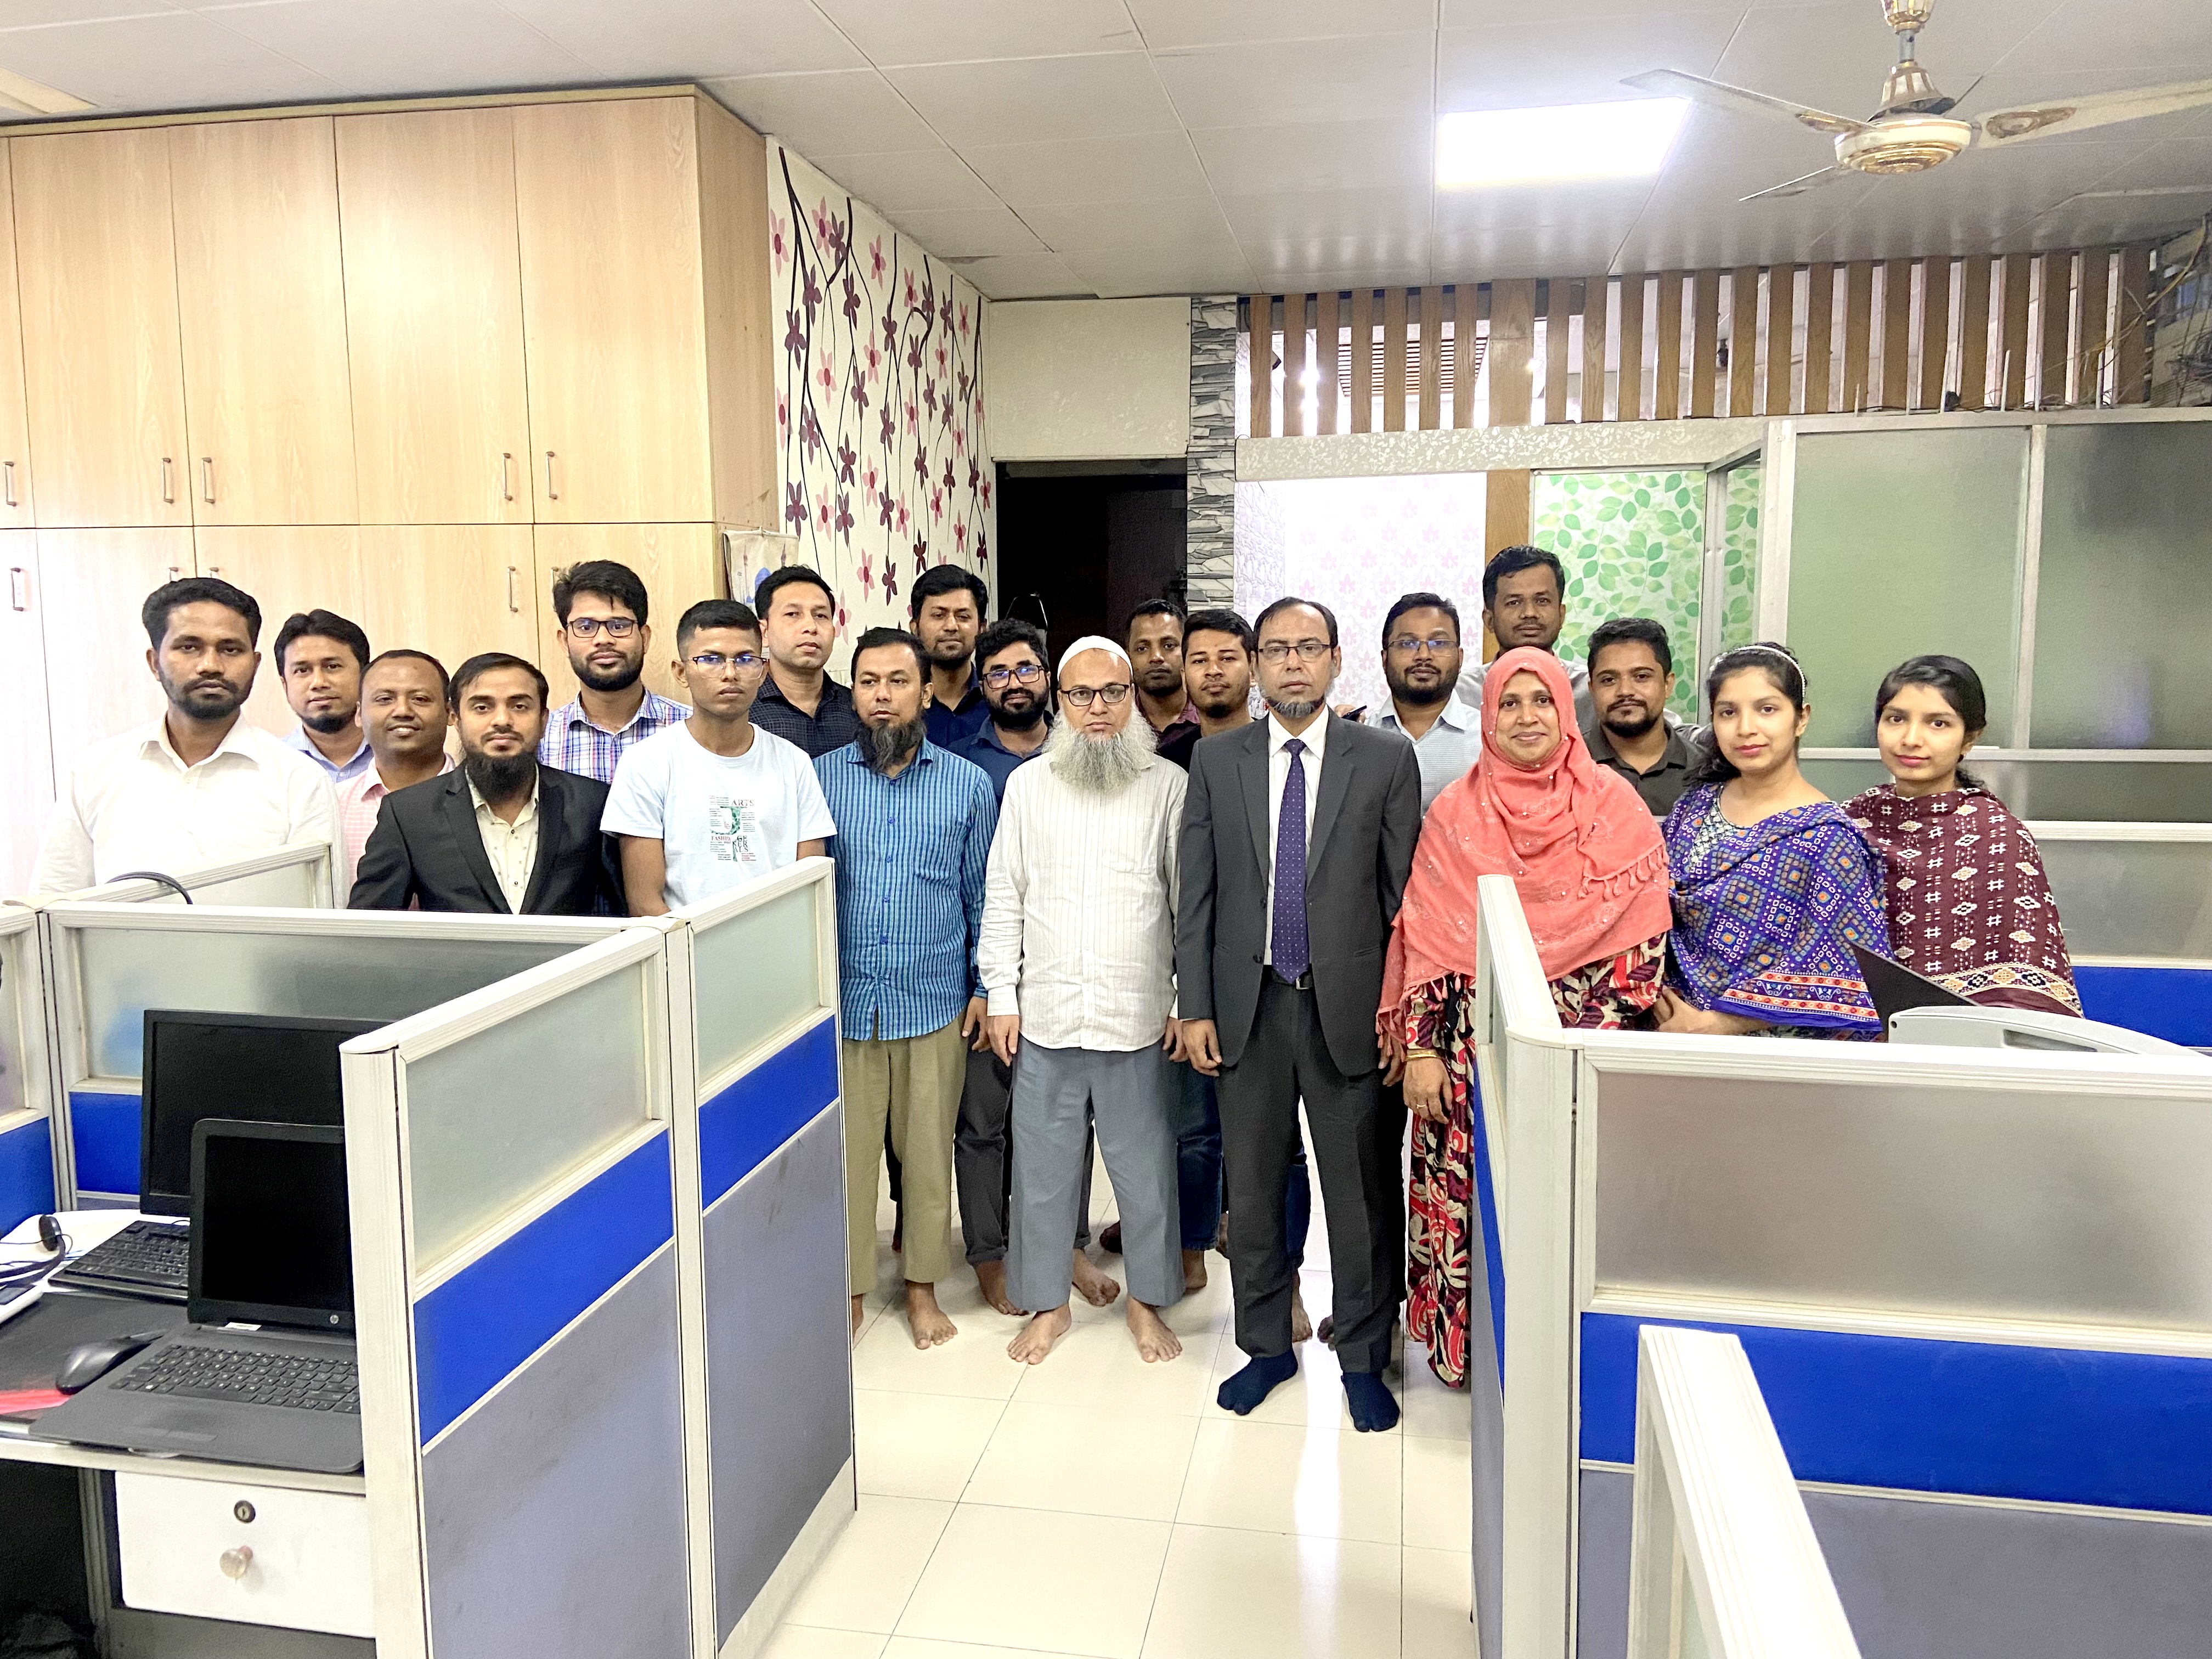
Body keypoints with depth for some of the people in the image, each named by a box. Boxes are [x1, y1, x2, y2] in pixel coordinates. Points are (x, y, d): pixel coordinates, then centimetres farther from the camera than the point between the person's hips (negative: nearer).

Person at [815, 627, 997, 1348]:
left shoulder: (968, 784, 4)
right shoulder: (818, 778, 2)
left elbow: (983, 896, 8)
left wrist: (984, 987, 3)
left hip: (935, 1003, 0)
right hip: (842, 1001, 0)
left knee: (928, 1150, 10)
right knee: (846, 1151, 6)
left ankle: (923, 1287, 27)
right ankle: (850, 1290, 24)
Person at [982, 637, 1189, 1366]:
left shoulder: (1170, 786, 1)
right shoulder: (1027, 785, 5)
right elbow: (1003, 898, 6)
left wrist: (1186, 1002, -1)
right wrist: (1002, 996, 2)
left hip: (1139, 1018, -1)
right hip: (1046, 1015, 1)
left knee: (1146, 1168, 9)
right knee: (1043, 1166, 10)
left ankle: (1147, 1300, 29)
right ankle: (1047, 1303, 28)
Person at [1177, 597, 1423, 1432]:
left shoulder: (1387, 759, -1)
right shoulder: (1216, 760, 4)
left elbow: (1406, 895, -1)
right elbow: (1196, 895, 4)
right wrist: (1195, 1007, -1)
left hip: (1350, 1009, -2)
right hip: (1249, 1007, 2)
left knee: (1362, 1194, 8)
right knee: (1251, 1189, 13)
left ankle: (1363, 1357, 28)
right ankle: (1267, 1346, 33)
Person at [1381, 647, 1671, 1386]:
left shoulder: (1613, 804, 1)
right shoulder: (1454, 813, 2)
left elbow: (1642, 930, -1)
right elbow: (1423, 940, 0)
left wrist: (1594, 1031, -10)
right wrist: (1419, 1051, -4)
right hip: (1475, 1050, 0)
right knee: (1473, 1198, 4)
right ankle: (1467, 1345, 24)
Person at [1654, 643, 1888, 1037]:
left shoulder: (1826, 837, -7)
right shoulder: (1695, 806, 8)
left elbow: (1841, 978, -11)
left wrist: (1714, 1023, -12)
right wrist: (1665, 1007, -2)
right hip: (1675, 1029, 4)